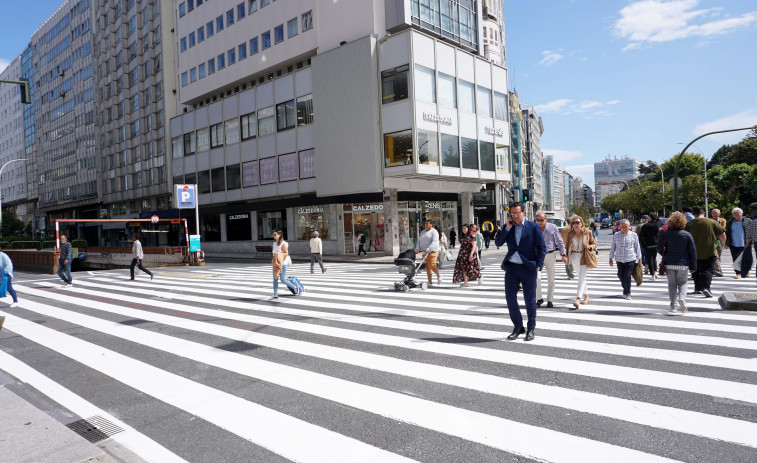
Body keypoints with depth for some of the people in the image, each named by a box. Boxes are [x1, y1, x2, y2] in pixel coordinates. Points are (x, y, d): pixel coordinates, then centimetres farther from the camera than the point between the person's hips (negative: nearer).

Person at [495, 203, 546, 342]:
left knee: (530, 300, 5)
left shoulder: (533, 227, -1)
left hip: (528, 268, -3)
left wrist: (538, 266, -7)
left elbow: (542, 247, 0)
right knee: (510, 298, 4)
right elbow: (498, 243, 0)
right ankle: (518, 327, 20)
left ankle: (531, 329, 19)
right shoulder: (508, 227, 9)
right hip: (511, 268, 3)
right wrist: (507, 229, -9)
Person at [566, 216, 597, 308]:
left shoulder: (587, 232, -4)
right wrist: (565, 255, -8)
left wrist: (591, 247, -17)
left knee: (582, 278, -13)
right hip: (574, 257, 5)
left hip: (584, 257, -4)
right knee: (581, 277, 17)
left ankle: (578, 299, -21)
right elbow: (567, 245, 9)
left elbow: (594, 243, 5)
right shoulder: (570, 233, 3)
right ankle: (586, 296, 33)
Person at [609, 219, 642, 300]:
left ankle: (627, 293, 5)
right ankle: (625, 289, 31)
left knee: (627, 276, -7)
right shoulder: (616, 235, 5)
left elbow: (637, 247, 8)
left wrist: (639, 259, 9)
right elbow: (613, 247, 12)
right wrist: (611, 258, 12)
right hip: (619, 259, 2)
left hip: (630, 259, -2)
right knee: (621, 276, 8)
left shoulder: (634, 235, 2)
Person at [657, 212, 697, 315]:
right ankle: (682, 298, -10)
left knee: (672, 284, 8)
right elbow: (693, 251, -1)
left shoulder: (665, 234, -4)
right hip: (683, 264, 0)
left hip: (669, 264, 0)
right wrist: (693, 266, 6)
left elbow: (659, 248, -4)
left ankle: (674, 307, 6)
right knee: (683, 282, 17)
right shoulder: (687, 235, -3)